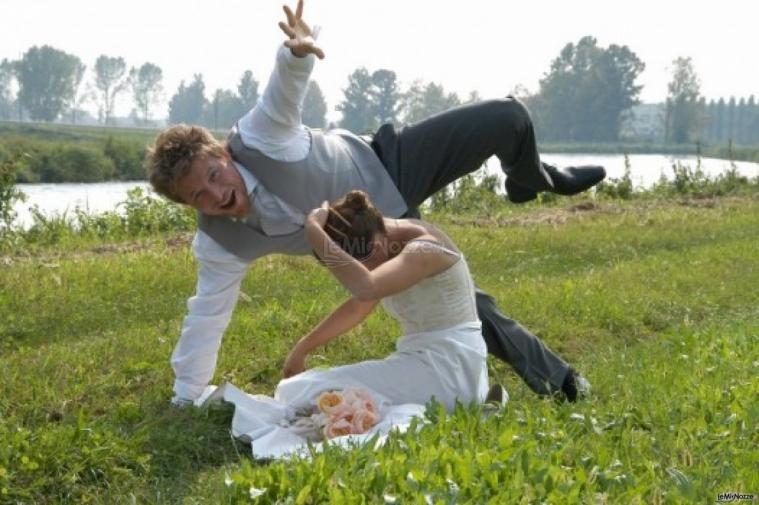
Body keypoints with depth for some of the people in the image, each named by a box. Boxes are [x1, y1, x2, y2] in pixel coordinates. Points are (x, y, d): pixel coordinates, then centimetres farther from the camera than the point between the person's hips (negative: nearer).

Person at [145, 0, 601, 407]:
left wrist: (297, 51, -62)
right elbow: (205, 318, -14)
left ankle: (531, 180, 29)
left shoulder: (258, 137, -30)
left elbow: (287, 84, -35)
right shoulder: (218, 245, -22)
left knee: (508, 118, -9)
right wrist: (185, 400, -10)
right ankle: (553, 379, 13)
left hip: (386, 163, -1)